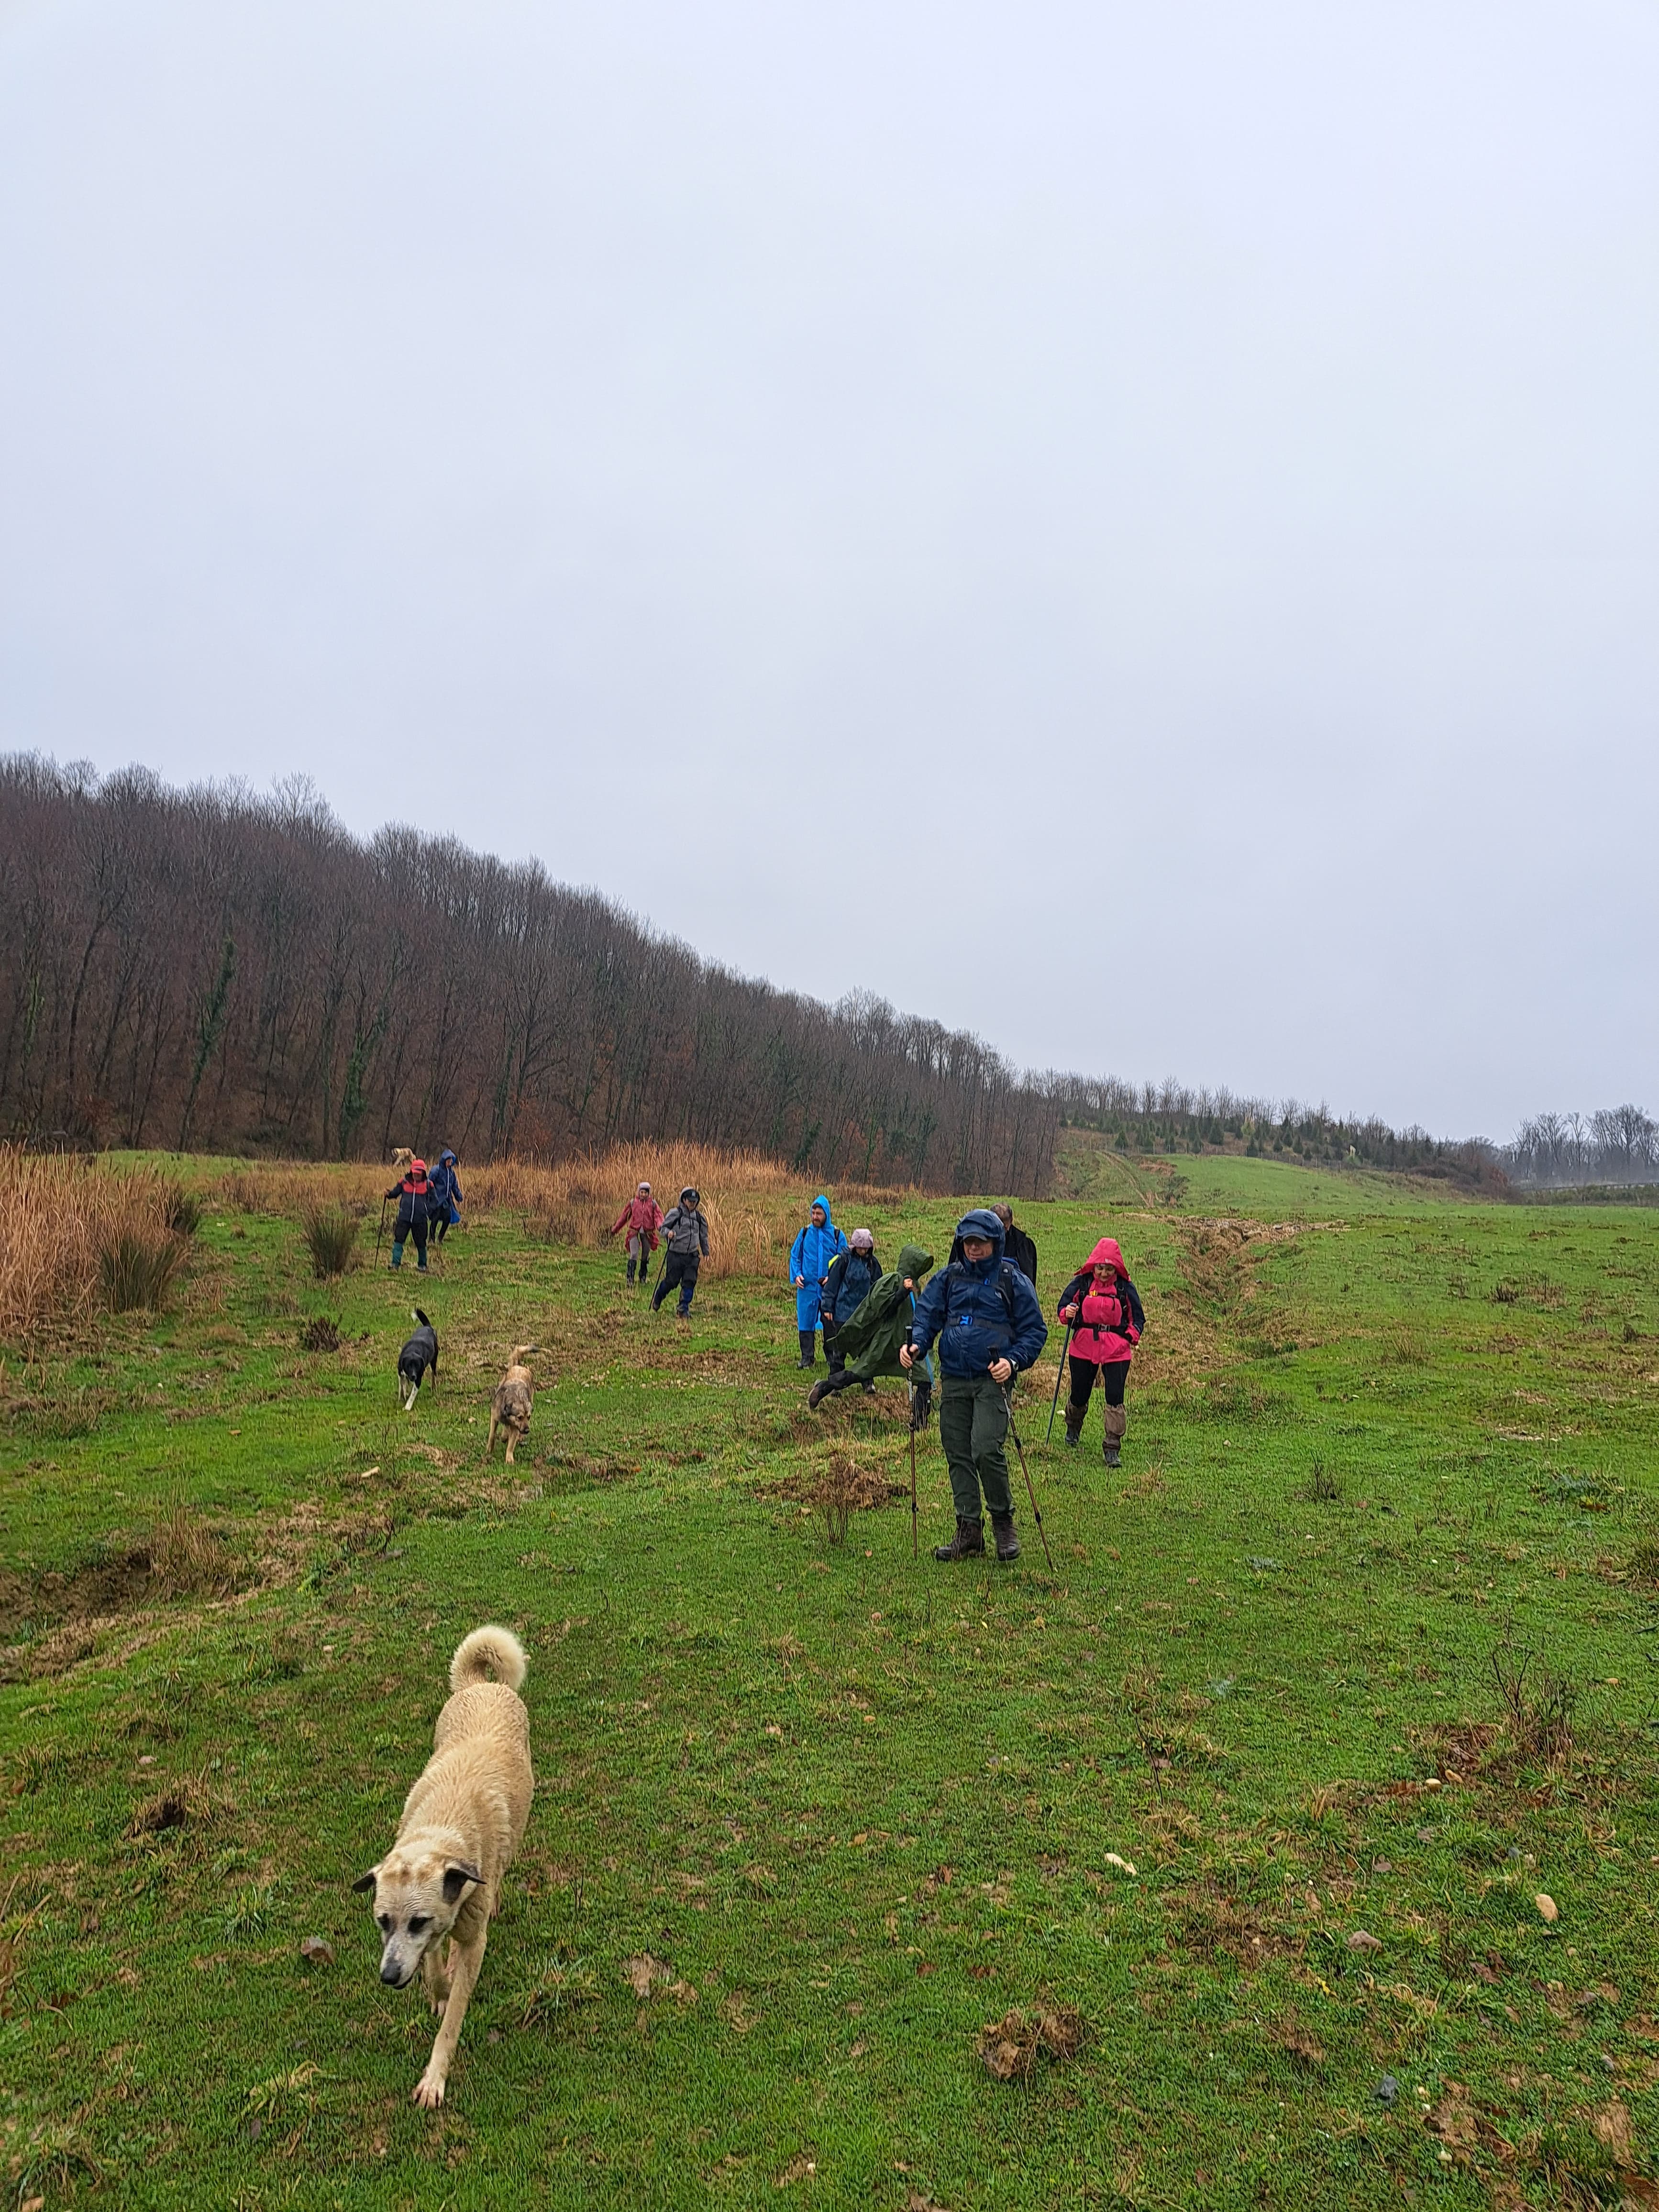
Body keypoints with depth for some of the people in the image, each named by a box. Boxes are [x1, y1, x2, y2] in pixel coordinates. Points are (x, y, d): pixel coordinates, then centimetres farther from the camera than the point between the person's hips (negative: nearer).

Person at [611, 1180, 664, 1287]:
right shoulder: (633, 1203, 2)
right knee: (634, 1255, -13)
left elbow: (658, 1216, -10)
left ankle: (643, 1277, 29)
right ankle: (630, 1279, -14)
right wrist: (615, 1229, 14)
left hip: (647, 1233, 1)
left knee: (646, 1256, 12)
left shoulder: (653, 1204, 1)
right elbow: (624, 1216, 9)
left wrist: (660, 1226, -31)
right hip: (635, 1232, -1)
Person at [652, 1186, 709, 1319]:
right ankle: (657, 1299, 30)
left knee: (690, 1282, -4)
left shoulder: (699, 1217, 11)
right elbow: (663, 1227, -3)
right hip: (676, 1255, -4)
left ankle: (683, 1310, 4)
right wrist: (668, 1233, -26)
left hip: (692, 1256, 4)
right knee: (671, 1282, 2)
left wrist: (706, 1252, 24)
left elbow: (704, 1235, 22)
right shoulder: (675, 1213, -5)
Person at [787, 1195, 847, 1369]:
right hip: (807, 1286, 1)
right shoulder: (805, 1233, 4)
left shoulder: (837, 1234, 1)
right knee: (805, 1322, 3)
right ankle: (807, 1358, 14)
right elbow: (795, 1255, 10)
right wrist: (796, 1274, -5)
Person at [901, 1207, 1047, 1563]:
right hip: (953, 1381, 4)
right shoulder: (949, 1277, 11)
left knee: (986, 1450, -16)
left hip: (992, 1380, -4)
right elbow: (928, 1313, 8)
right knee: (958, 1455, 6)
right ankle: (969, 1530, 17)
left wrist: (1013, 1361, -14)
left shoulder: (1012, 1280, 1)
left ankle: (1004, 1523, 5)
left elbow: (1035, 1330, 2)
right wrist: (916, 1344, -13)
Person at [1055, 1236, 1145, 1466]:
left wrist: (1132, 1337, -9)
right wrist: (1067, 1313, -19)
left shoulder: (1125, 1288, -1)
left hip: (1116, 1351, -1)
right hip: (1084, 1348, 1)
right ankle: (1073, 1428, 45)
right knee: (1079, 1394, 12)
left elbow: (1137, 1318, 8)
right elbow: (1063, 1304, 4)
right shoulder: (1081, 1283, -2)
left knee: (1115, 1398, -8)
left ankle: (1112, 1449, 2)